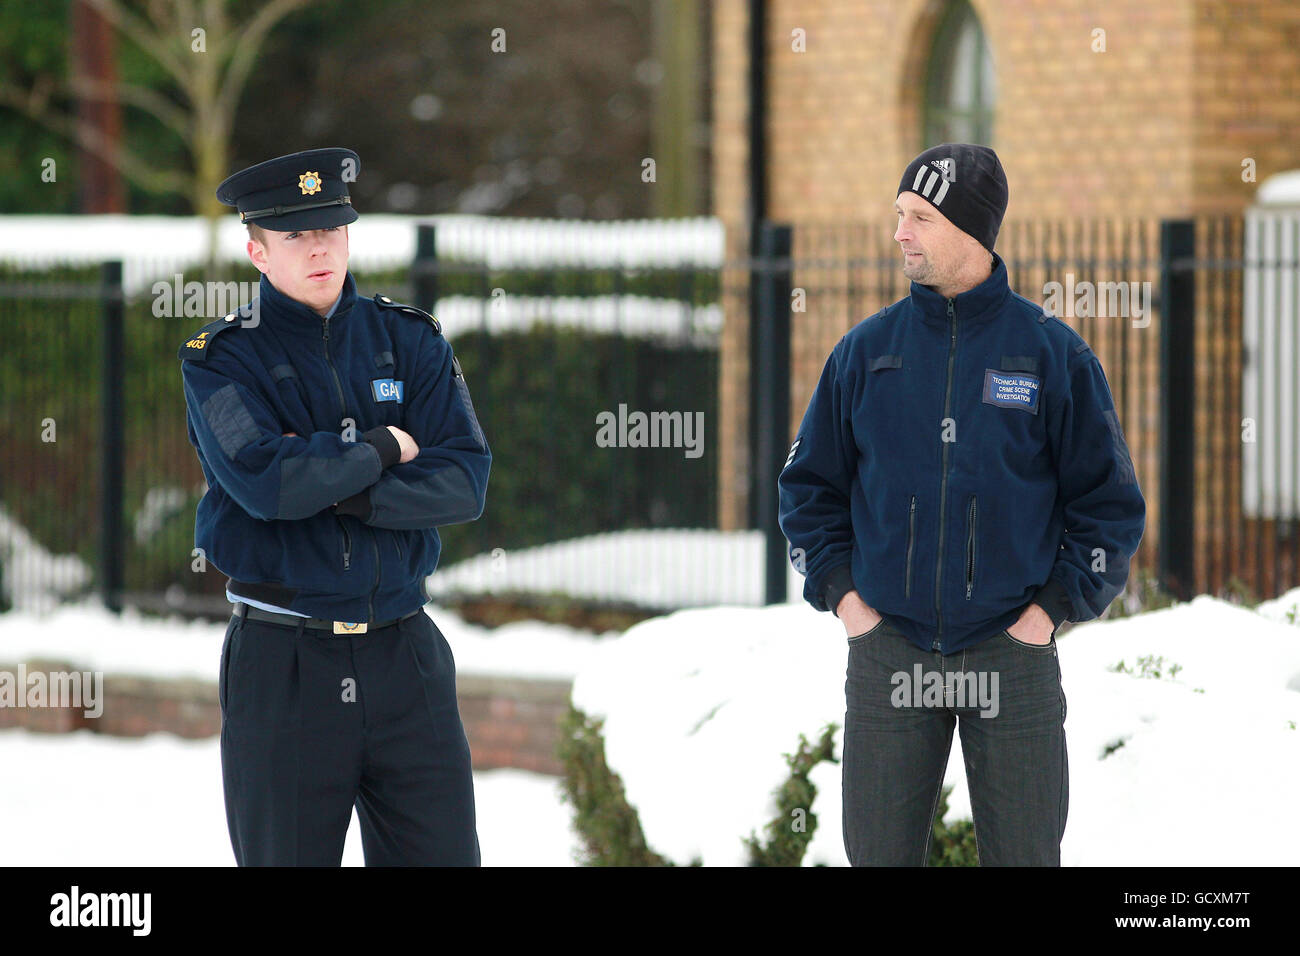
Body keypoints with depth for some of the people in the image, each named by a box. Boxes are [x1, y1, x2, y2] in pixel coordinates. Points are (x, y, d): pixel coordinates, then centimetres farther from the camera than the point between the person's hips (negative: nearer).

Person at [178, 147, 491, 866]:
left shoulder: (409, 341, 8)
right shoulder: (221, 362, -2)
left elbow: (464, 482, -6)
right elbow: (263, 480, -21)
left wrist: (321, 483, -14)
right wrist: (383, 449, -8)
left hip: (405, 653, 2)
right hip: (281, 665, -2)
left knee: (442, 856, 0)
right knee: (287, 859, 3)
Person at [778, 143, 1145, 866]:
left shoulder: (1053, 353, -1)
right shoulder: (866, 352, 5)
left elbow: (1112, 504, 3)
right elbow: (810, 487, 14)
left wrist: (1053, 609, -5)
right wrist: (841, 595, 2)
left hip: (1013, 648, -2)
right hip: (890, 654, 2)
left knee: (1024, 855, 3)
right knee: (879, 853, 4)